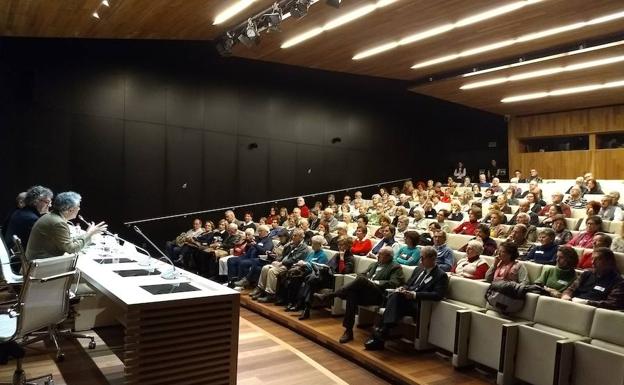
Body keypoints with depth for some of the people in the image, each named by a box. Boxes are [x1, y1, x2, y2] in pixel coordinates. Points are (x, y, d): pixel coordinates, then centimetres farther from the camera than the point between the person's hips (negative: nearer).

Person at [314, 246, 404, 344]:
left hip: (378, 295, -5)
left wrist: (375, 282, -10)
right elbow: (362, 274, 26)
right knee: (352, 293, -30)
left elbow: (394, 283, -5)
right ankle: (348, 331, -27)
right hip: (363, 293, 6)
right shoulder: (374, 264, 30)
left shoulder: (395, 267, 10)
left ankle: (328, 295, -31)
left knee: (361, 279, -32)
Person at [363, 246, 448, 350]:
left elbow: (438, 295, -12)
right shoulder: (418, 269, 22)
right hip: (407, 297, 6)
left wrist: (415, 294, -20)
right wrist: (402, 288, 2)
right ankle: (382, 333, -37)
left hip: (419, 304, -5)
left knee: (396, 298, -32)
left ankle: (381, 335, -35)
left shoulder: (441, 275, 1)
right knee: (395, 296, -30)